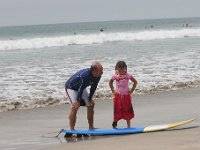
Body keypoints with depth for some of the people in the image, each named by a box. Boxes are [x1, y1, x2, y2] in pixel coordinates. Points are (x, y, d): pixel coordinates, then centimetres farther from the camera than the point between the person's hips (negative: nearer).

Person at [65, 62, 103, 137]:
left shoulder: (98, 76, -16)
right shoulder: (84, 76, -39)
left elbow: (93, 87, -3)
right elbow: (81, 88, -30)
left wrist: (90, 99, -4)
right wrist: (78, 101, -22)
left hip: (80, 88, 8)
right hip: (71, 87, -8)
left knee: (91, 105, 6)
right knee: (75, 106, -22)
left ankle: (91, 127, 16)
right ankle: (71, 130, -19)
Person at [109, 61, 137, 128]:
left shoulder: (128, 75, -8)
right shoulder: (115, 76, -4)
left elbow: (135, 82, 1)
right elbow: (110, 82, 15)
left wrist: (131, 90, -3)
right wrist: (112, 90, 6)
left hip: (126, 95, 0)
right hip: (118, 95, 0)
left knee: (127, 110, 5)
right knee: (117, 110, -2)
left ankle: (128, 125, 14)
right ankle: (114, 124, 5)